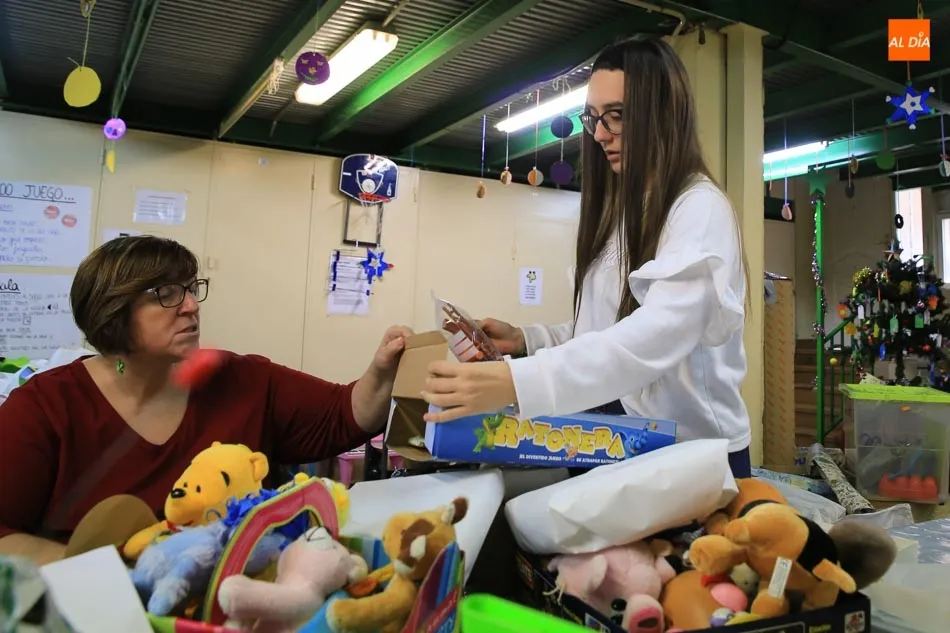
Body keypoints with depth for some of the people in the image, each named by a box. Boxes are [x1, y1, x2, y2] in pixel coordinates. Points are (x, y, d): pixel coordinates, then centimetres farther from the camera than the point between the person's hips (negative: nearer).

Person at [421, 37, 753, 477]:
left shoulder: (700, 208, -16)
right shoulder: (619, 212, 11)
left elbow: (658, 335, -32)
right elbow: (605, 326, 10)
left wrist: (517, 383, -42)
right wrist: (526, 341, -5)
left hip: (696, 453, -7)